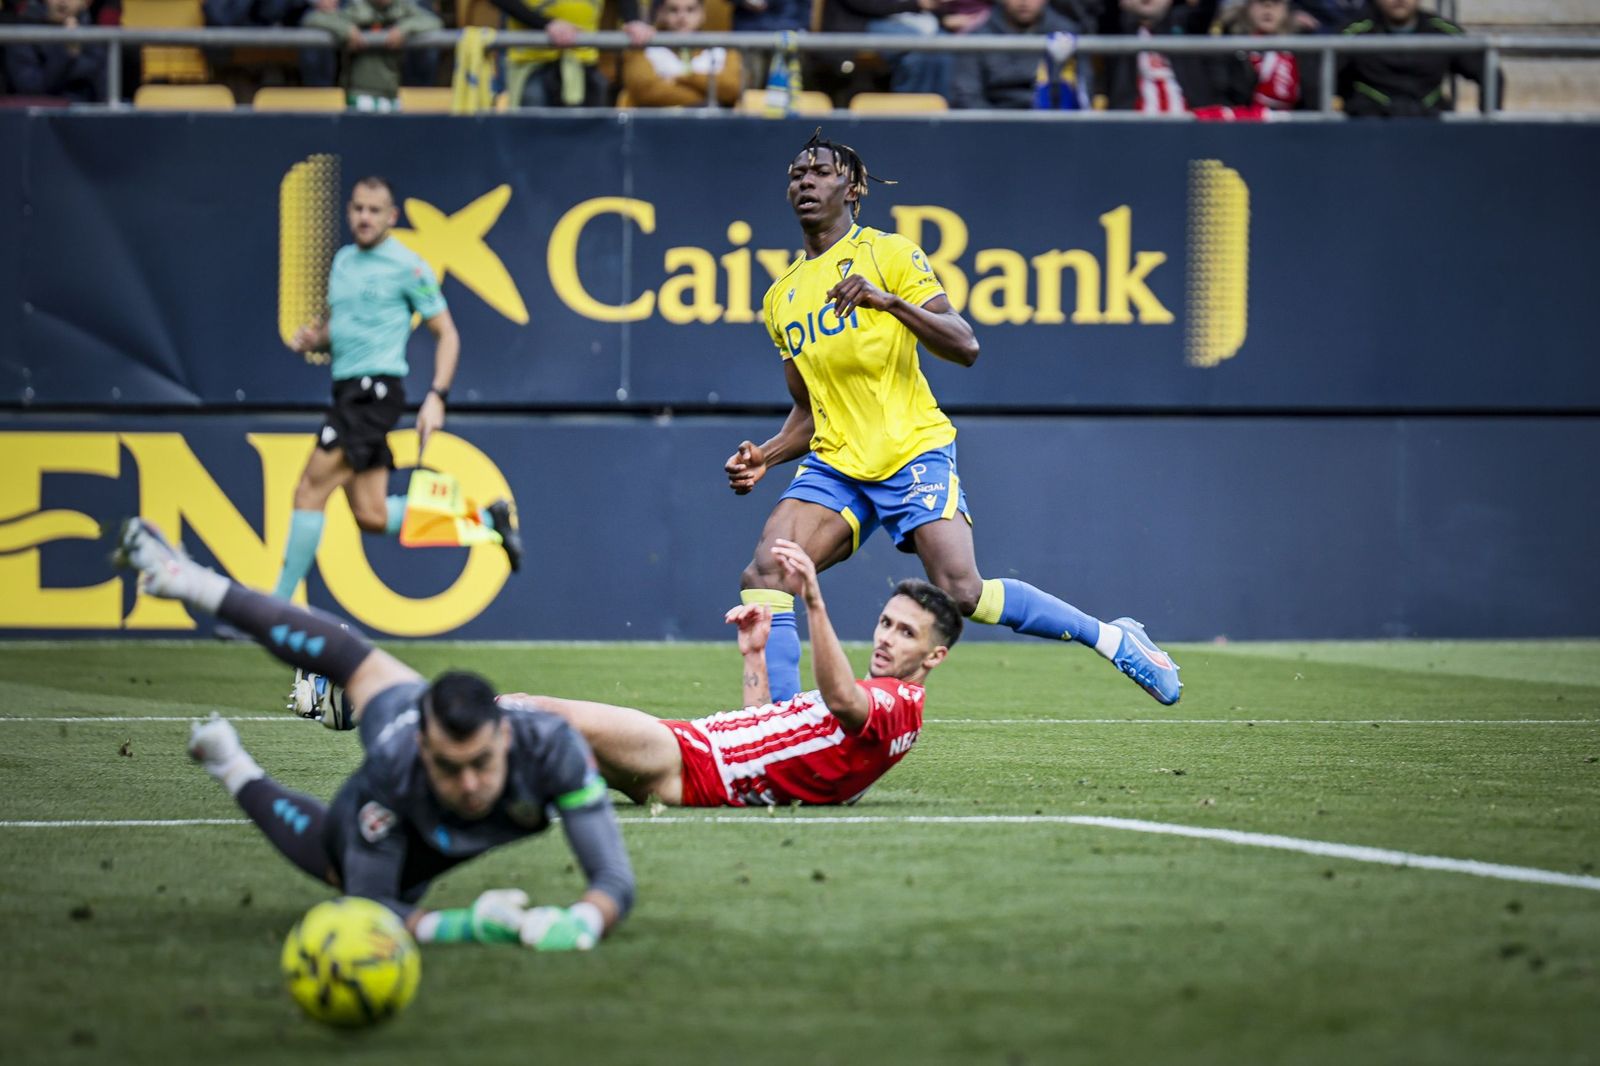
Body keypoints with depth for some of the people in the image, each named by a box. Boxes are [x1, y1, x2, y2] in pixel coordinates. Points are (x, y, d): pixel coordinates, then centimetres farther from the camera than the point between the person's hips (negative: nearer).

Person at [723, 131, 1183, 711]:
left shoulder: (887, 254, -1)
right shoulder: (780, 298, 16)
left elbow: (965, 347, -11)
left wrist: (891, 300, -24)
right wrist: (764, 457, 8)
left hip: (913, 453, -5)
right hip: (834, 466, 5)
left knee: (961, 592, -18)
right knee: (764, 574, -17)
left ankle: (1112, 638, 1)